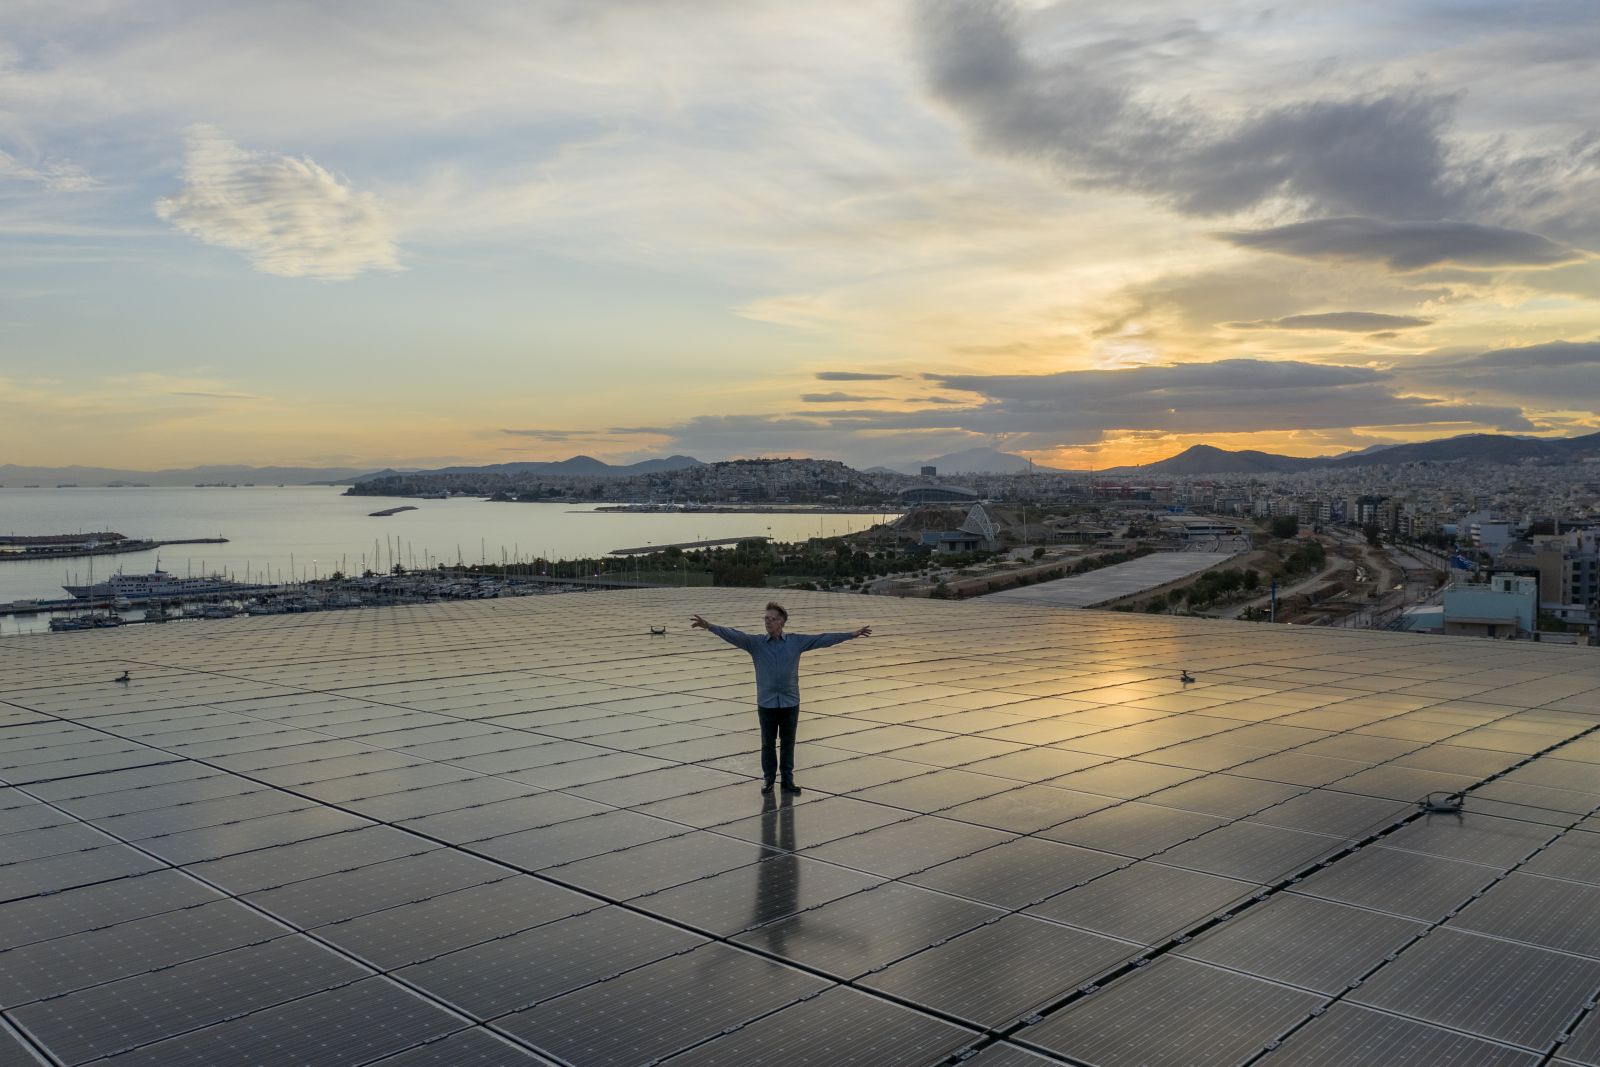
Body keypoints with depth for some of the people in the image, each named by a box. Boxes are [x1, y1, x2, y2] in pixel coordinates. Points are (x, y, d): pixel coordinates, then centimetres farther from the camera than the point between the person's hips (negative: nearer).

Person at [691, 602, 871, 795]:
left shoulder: (796, 641, -1)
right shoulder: (755, 643, -3)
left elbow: (823, 639, -1)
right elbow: (733, 635, -15)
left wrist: (851, 634, -3)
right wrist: (710, 626, -31)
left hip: (790, 702, 0)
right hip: (766, 703, 0)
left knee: (788, 743, 9)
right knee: (767, 743, 7)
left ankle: (787, 779, 22)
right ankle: (768, 778, 22)